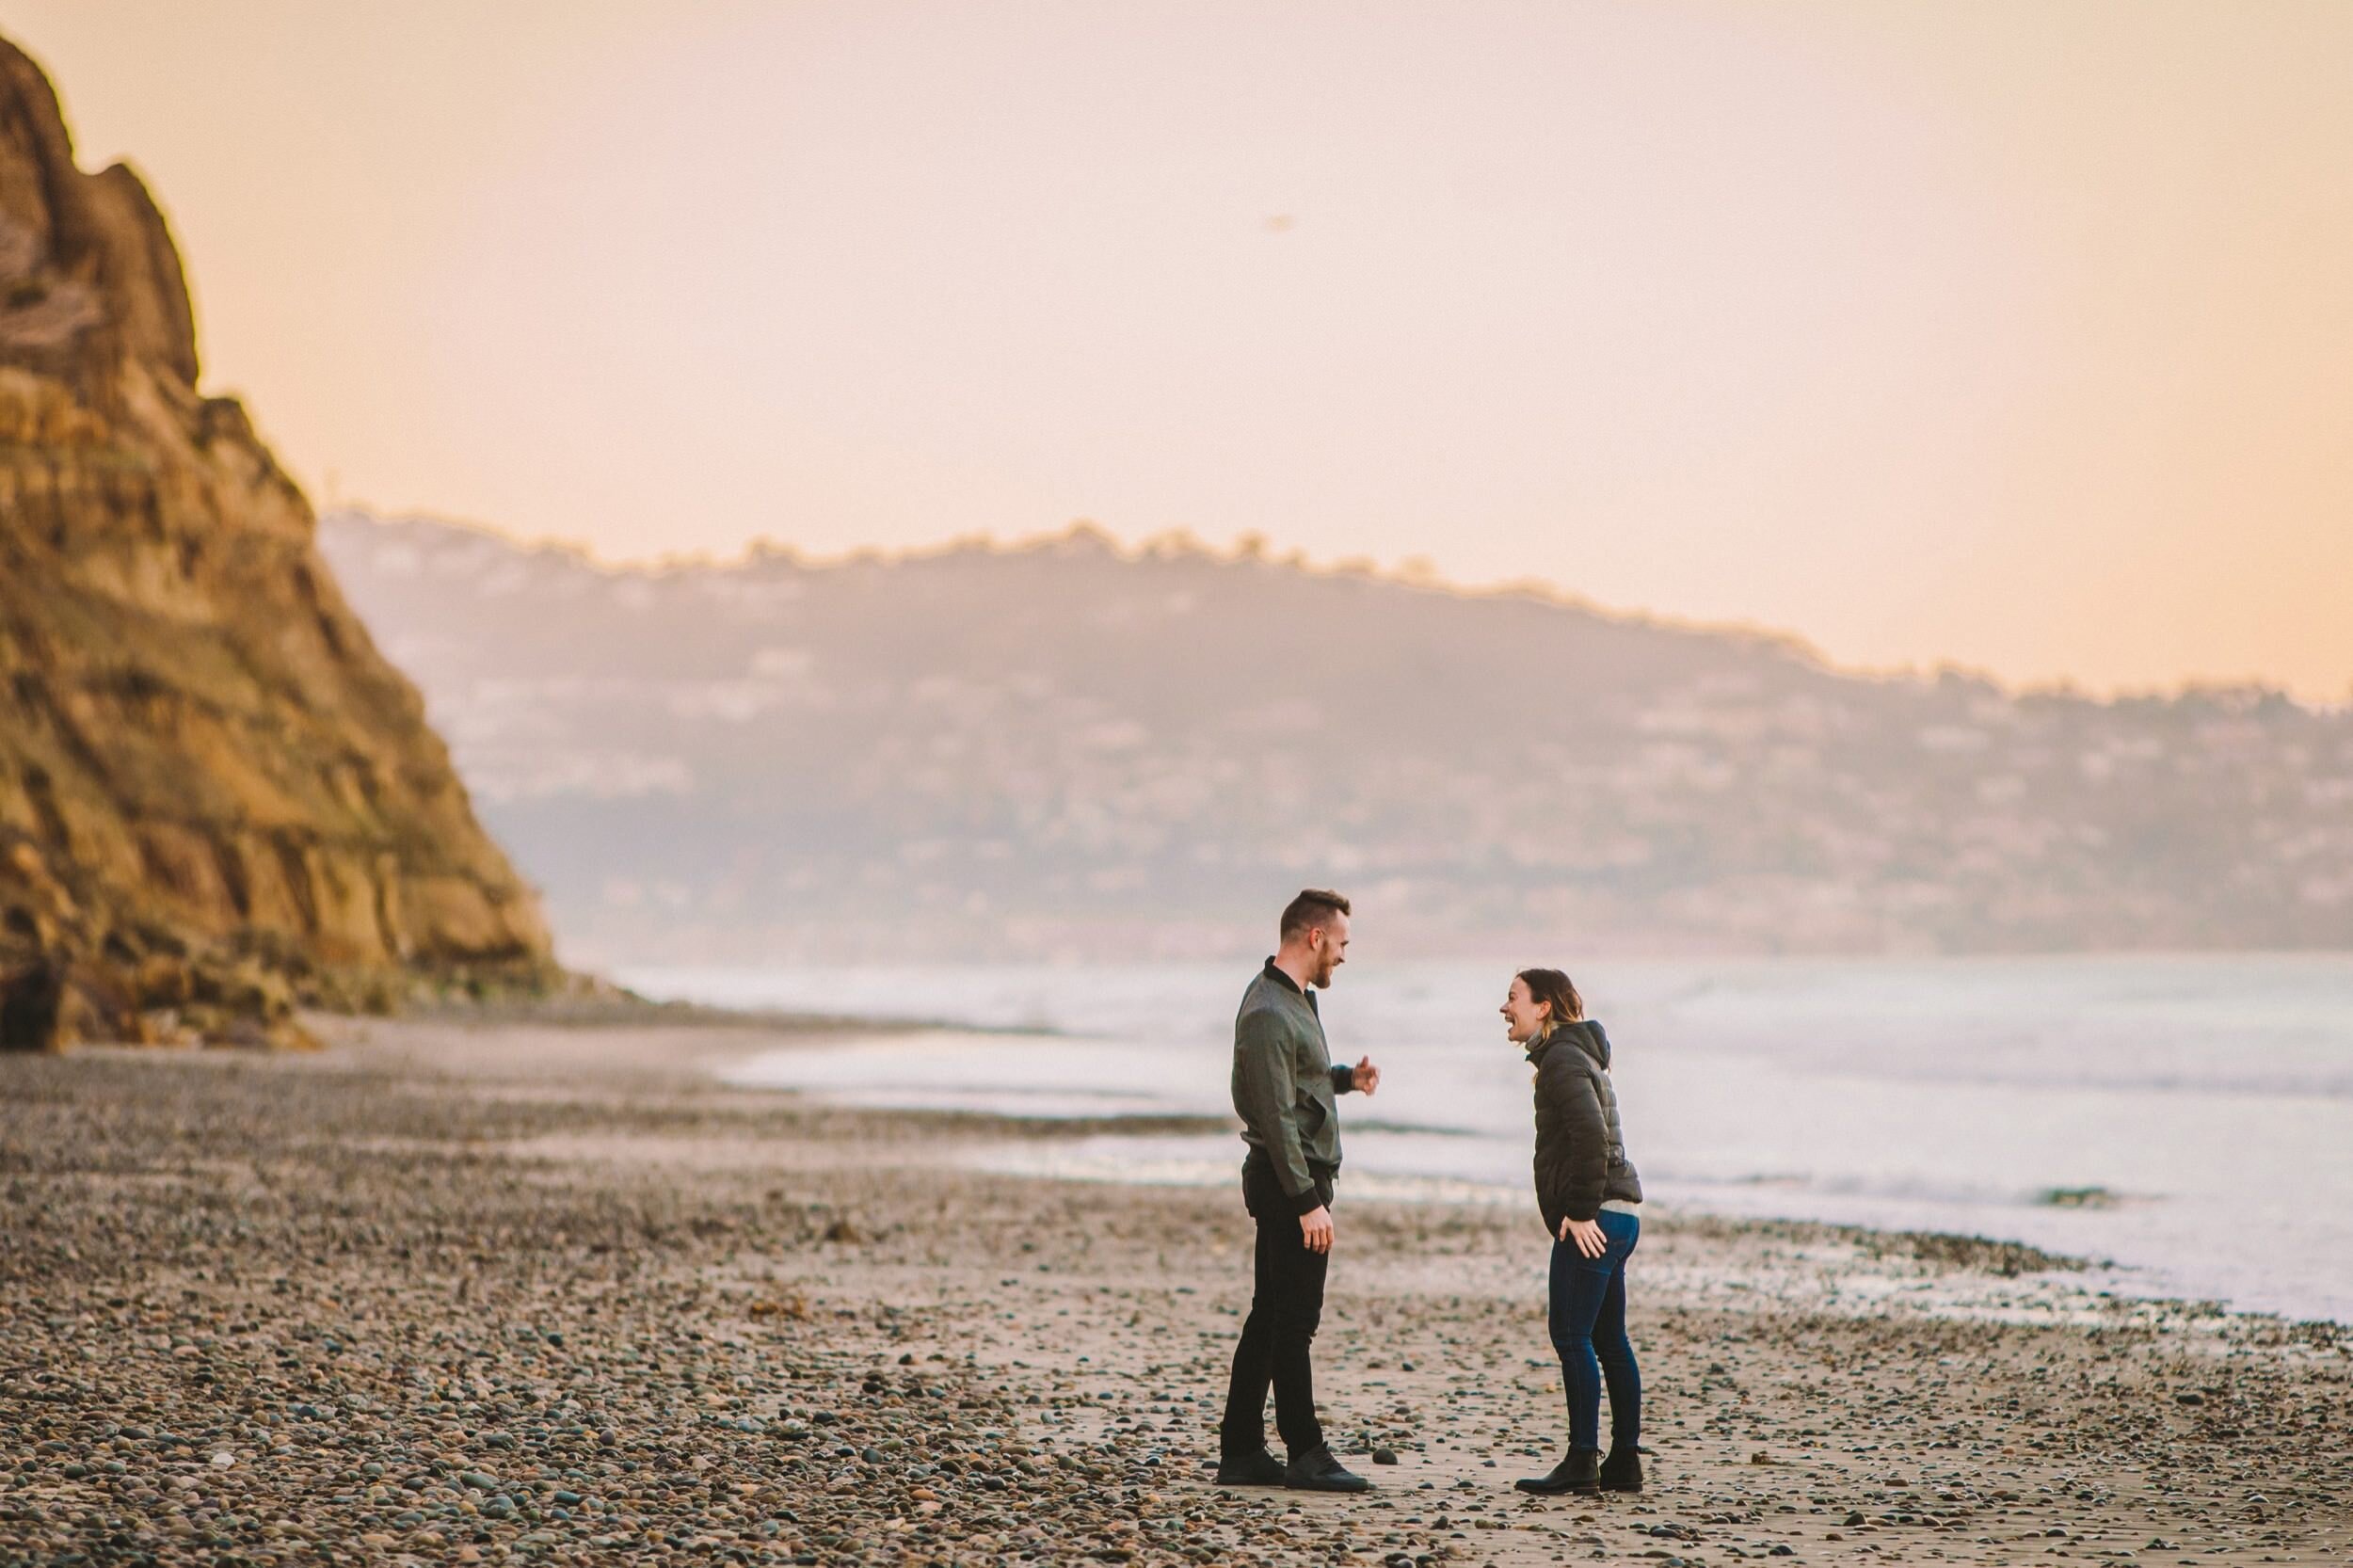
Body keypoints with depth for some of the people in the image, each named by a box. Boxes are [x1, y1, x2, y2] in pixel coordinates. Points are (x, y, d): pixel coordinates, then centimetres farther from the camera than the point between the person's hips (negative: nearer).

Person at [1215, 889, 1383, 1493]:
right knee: (1293, 1320, -6)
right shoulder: (1269, 1013, -18)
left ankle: (1241, 1453, 14)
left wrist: (1346, 1077, 10)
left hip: (1294, 1179, 11)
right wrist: (1308, 1201, -22)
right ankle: (1306, 1456, -2)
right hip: (1288, 1178, -11)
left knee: (1269, 1318, 11)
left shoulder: (1295, 1000, 15)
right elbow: (1277, 1116, -21)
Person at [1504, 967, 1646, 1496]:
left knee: (1572, 1336, -10)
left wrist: (1581, 1211, -21)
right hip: (1615, 1215, 11)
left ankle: (1582, 1461, -10)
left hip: (1592, 1220, -11)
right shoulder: (1573, 1055, 21)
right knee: (1609, 1340, 11)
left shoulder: (1563, 1059, -11)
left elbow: (1590, 1134, -23)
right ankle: (1624, 1462, 14)